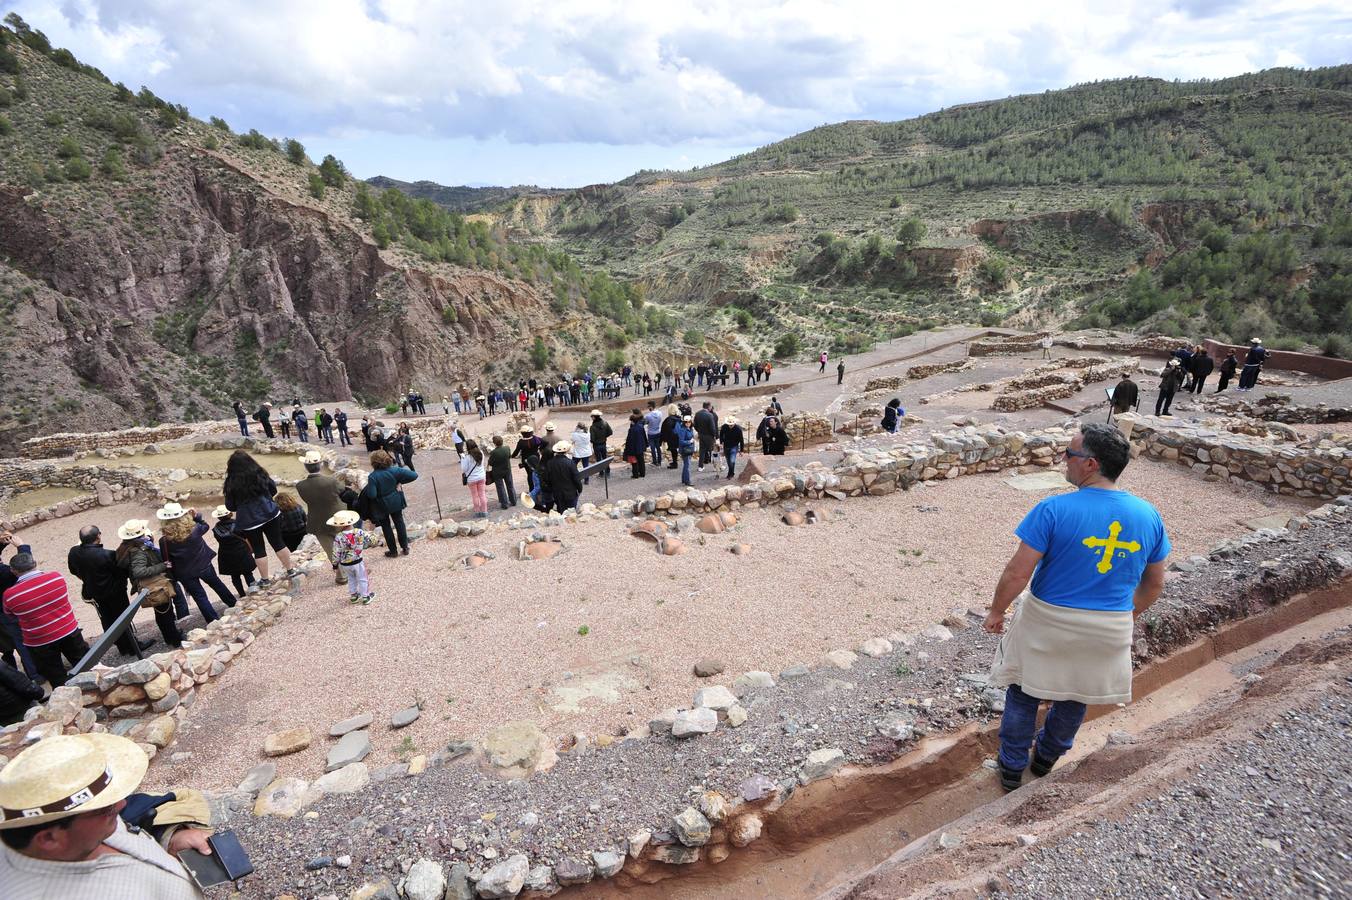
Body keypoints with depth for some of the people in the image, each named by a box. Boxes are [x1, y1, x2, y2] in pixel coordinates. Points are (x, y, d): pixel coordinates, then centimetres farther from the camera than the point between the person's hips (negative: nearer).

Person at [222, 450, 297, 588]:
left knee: (259, 550, 10)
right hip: (270, 514, 2)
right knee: (278, 543, 15)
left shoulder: (231, 483, -12)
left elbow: (230, 506, -3)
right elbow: (273, 490, 8)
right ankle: (290, 571, 23)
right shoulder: (260, 474, -5)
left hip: (249, 521, -2)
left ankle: (265, 579, 21)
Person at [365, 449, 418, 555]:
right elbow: (414, 475, -18)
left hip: (381, 506, -3)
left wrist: (366, 488, -9)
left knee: (386, 526, 15)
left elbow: (371, 495, -28)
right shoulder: (395, 470, -15)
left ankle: (393, 550, 24)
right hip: (396, 502, 3)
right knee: (399, 523, 18)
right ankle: (405, 548, 25)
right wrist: (400, 481, -7)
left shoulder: (373, 476, -24)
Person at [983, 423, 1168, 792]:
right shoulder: (1148, 515, -7)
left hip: (1047, 625, -4)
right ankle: (1047, 758, 48)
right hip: (1109, 633, 4)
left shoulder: (1055, 509, -23)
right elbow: (1154, 583, 5)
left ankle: (1012, 769, 33)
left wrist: (996, 611, -6)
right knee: (1074, 698, 26)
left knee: (1023, 695, 18)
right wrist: (1132, 613, 22)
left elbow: (1018, 572, -22)